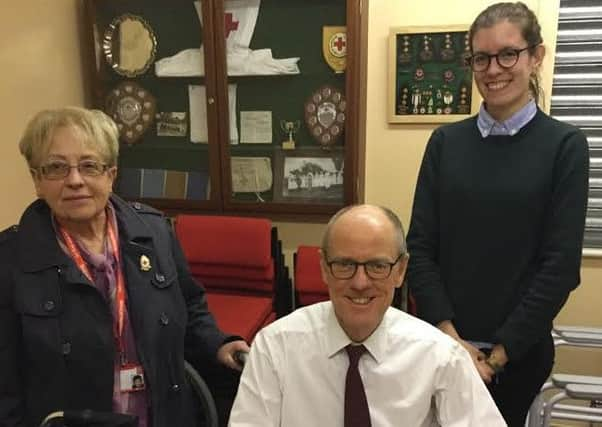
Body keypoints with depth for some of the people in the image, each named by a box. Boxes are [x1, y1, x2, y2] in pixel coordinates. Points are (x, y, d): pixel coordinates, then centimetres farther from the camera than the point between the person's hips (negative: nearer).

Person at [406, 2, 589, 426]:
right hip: (442, 342, 2)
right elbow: (420, 245, -3)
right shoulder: (446, 140, 0)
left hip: (520, 350, -1)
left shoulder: (564, 144, -6)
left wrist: (500, 352, -9)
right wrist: (450, 336, -10)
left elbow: (560, 264, -9)